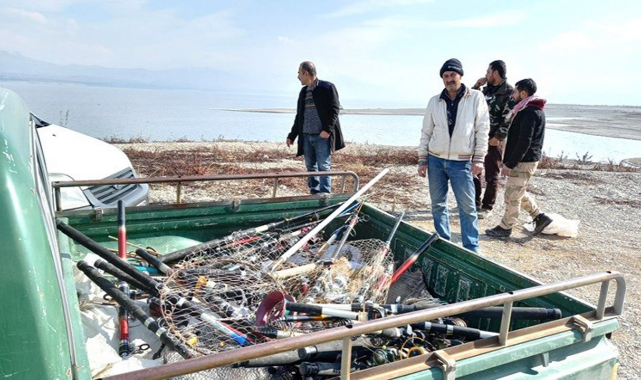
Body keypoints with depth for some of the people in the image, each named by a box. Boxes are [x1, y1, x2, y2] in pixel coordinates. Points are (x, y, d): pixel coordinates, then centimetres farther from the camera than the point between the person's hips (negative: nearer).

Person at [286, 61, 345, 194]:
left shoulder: (327, 88, -3)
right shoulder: (304, 91, 18)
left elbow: (334, 110, -9)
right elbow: (299, 116, 21)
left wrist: (327, 130, -19)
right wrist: (292, 135, 17)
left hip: (322, 136, -7)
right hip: (306, 136, 7)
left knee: (323, 167, -5)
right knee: (311, 167, 9)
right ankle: (314, 194, 16)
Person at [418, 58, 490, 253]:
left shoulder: (476, 98, -1)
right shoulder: (434, 101, 7)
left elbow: (482, 129, -3)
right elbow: (426, 132, 10)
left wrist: (478, 158, -8)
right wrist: (422, 159, 6)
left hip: (462, 162, -3)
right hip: (435, 160, 3)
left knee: (467, 207, -2)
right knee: (438, 205, 10)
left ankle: (472, 249, 8)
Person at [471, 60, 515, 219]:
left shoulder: (509, 92, -11)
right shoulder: (487, 89, 11)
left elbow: (509, 119, -17)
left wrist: (497, 138, -18)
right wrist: (476, 86, 6)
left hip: (494, 140, -7)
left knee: (491, 175, 4)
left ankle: (487, 207, 14)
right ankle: (475, 202, 27)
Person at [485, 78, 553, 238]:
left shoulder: (530, 113, -18)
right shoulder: (534, 111, 15)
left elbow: (524, 142, -23)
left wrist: (509, 164, -20)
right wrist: (508, 161, 18)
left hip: (523, 162, -10)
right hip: (525, 160, 10)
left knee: (512, 195, -1)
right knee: (519, 193, 19)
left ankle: (505, 228, 8)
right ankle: (540, 217, 24)